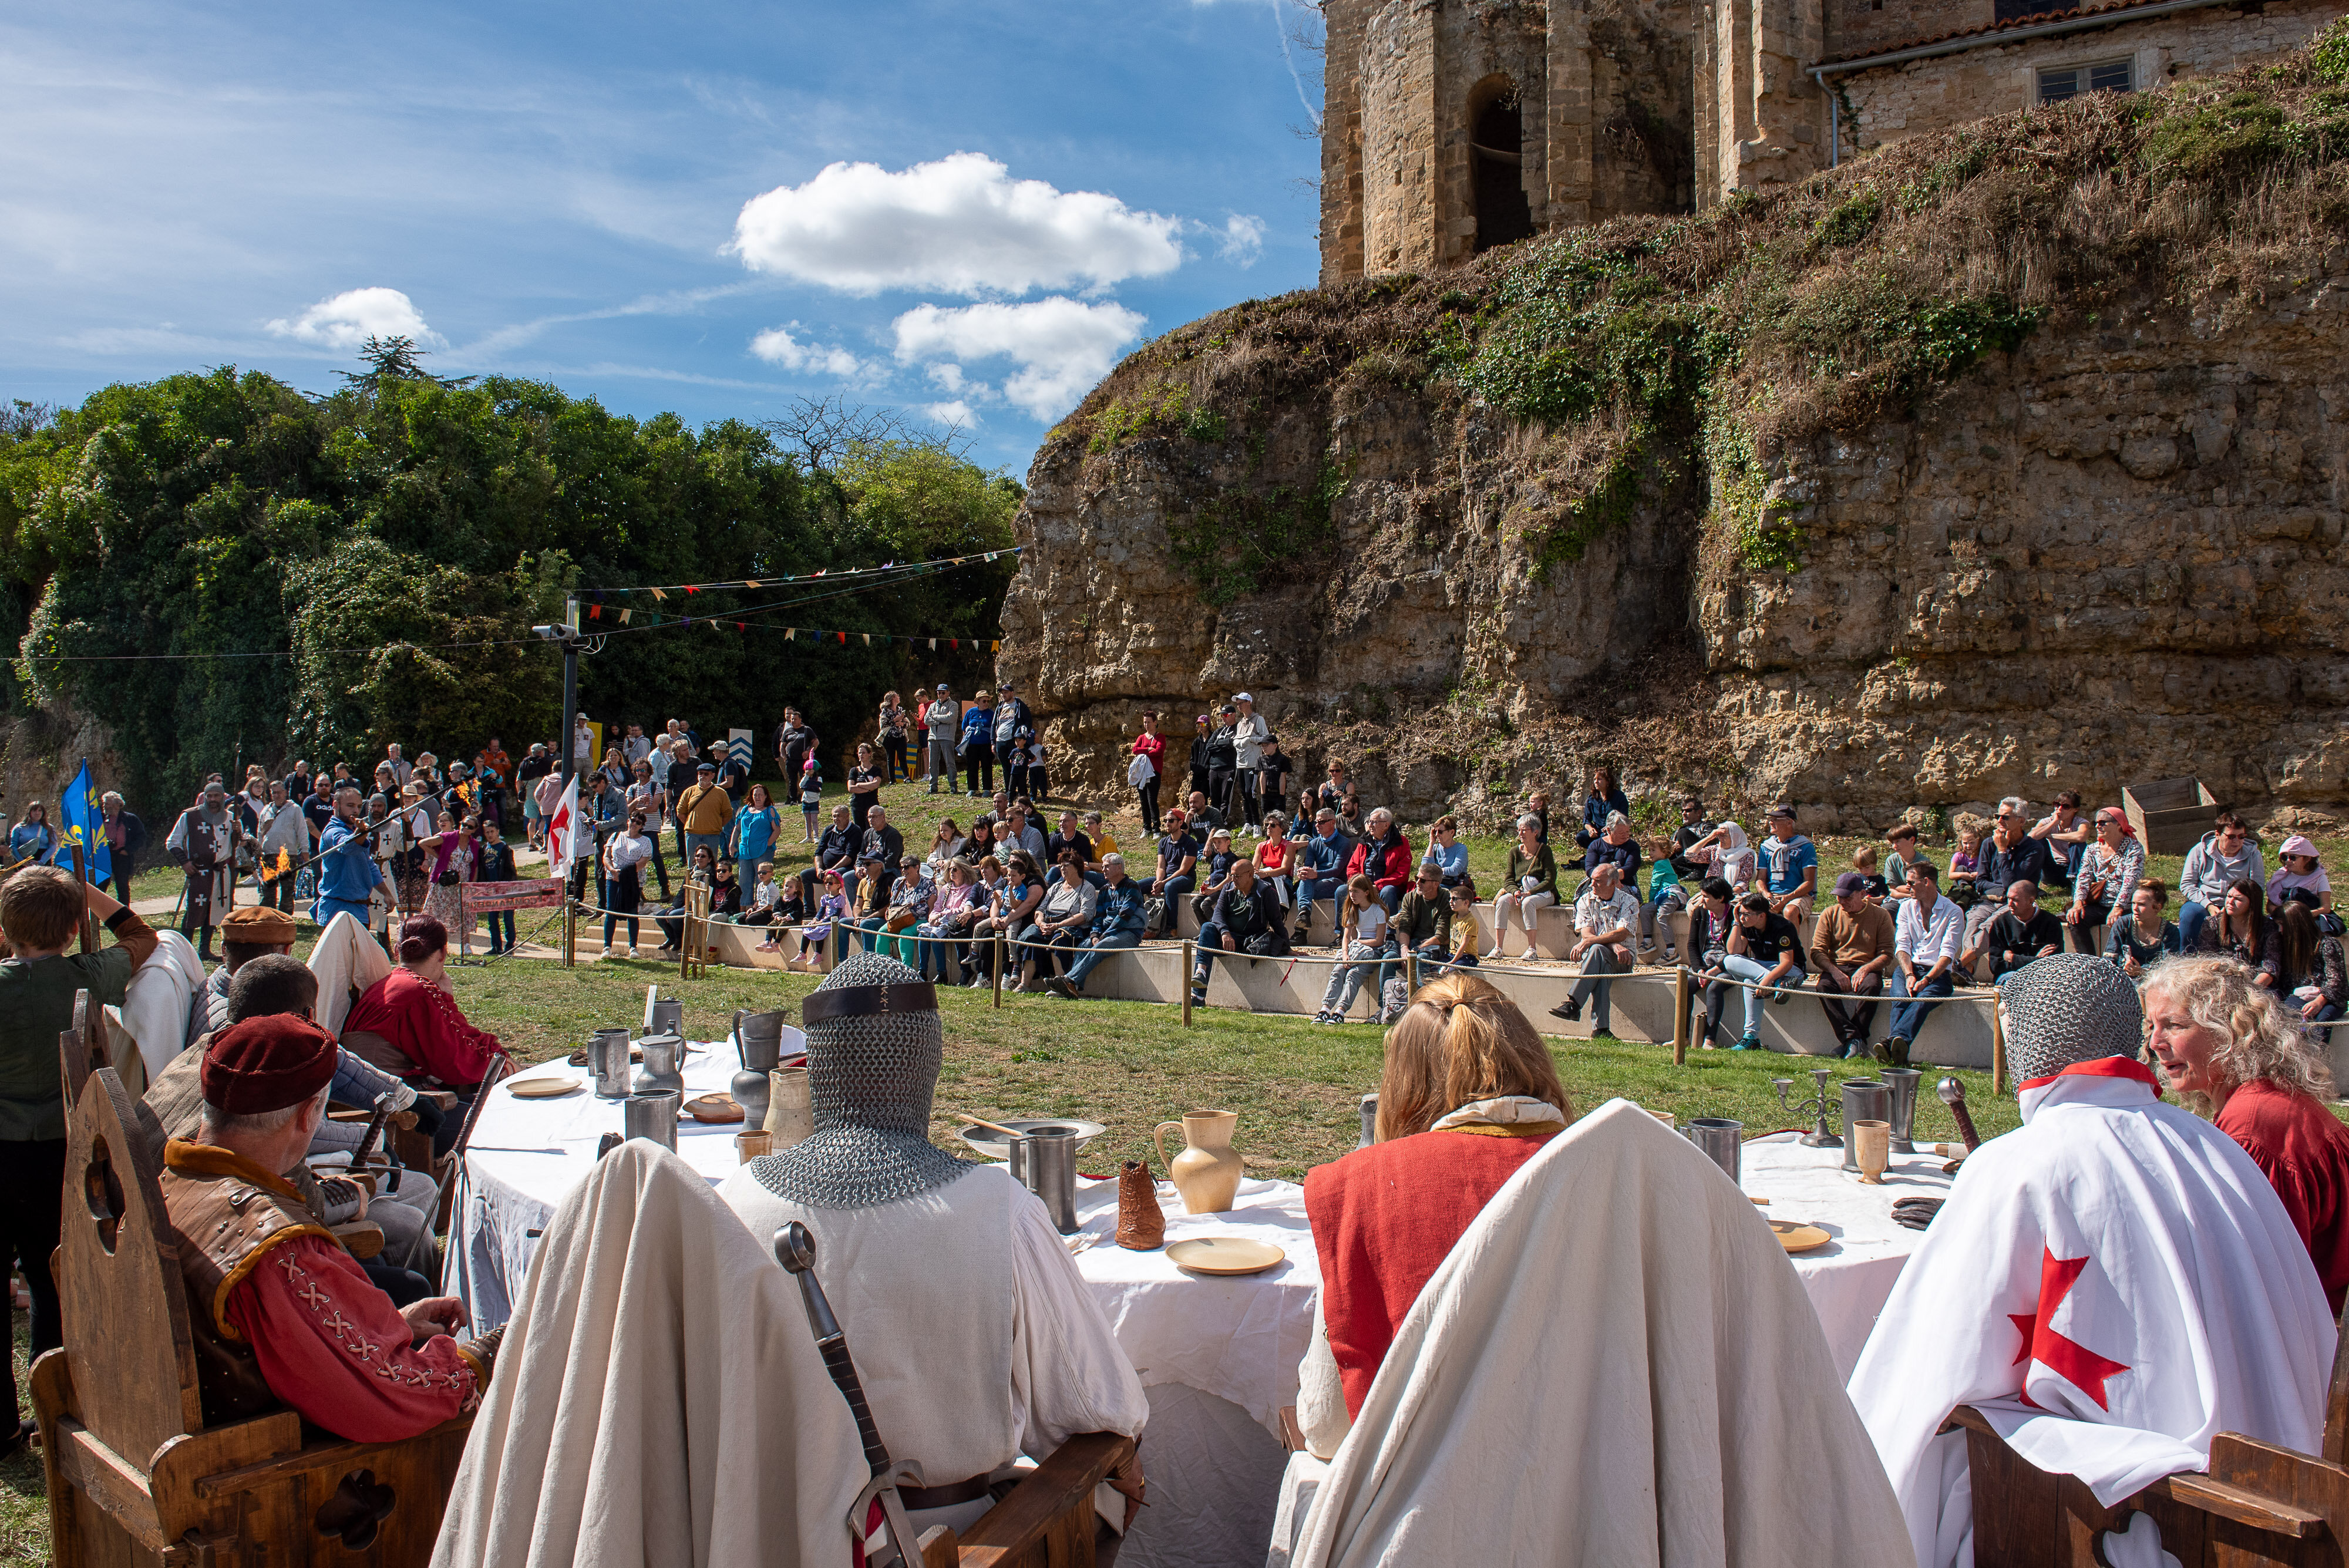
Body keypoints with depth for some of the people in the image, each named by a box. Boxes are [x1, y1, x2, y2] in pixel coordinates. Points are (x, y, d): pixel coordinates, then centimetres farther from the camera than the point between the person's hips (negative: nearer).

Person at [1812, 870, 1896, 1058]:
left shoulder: (1879, 915, 4)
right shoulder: (1830, 915, 8)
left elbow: (1886, 954, 0)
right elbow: (1817, 952, 1)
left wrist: (1865, 969, -19)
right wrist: (1835, 972, -17)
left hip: (1867, 969, -1)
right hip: (1836, 967, 1)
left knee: (1872, 986, -36)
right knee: (1824, 986, -32)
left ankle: (1850, 1041, -30)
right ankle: (1853, 1038, -37)